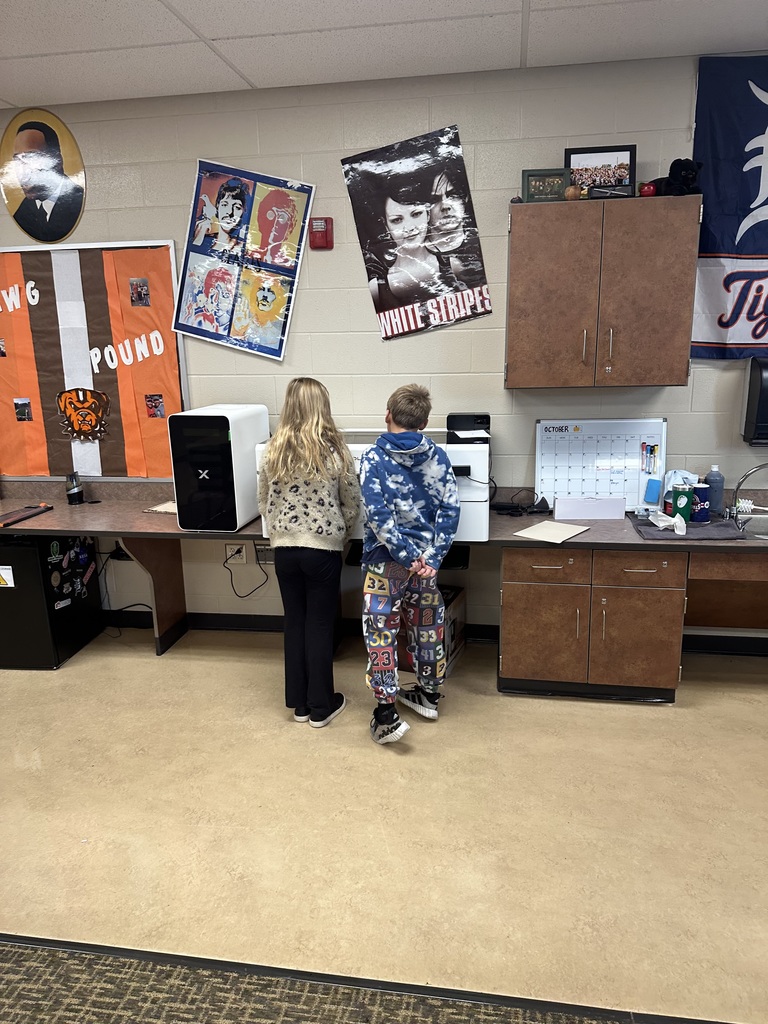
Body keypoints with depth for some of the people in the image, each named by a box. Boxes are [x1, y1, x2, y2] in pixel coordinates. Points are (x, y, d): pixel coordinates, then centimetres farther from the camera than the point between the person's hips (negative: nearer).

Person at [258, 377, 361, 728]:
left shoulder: (273, 450, -2)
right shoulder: (335, 450, -9)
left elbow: (263, 503, 6)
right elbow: (352, 505, -2)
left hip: (284, 548, 3)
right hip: (323, 549, -3)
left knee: (294, 621, 13)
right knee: (320, 624, 7)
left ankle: (298, 703, 24)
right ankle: (321, 707, 18)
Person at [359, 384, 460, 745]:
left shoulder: (373, 458, -11)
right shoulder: (438, 457, -1)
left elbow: (379, 516, -19)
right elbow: (449, 510, -7)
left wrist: (408, 557, -15)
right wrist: (430, 559, -9)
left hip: (387, 560, -4)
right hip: (425, 557, 4)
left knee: (381, 632, 4)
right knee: (426, 626, 18)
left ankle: (386, 715, 3)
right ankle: (428, 695, 34)